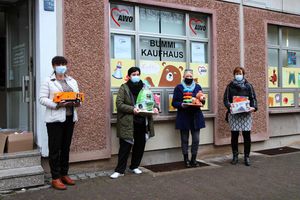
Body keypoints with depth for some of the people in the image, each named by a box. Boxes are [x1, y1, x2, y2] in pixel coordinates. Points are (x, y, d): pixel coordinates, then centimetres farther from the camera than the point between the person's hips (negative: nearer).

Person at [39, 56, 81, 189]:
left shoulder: (72, 81, 15)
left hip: (70, 118, 5)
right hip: (55, 119, -5)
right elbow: (42, 99, -7)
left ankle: (64, 174, 23)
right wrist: (56, 105, -22)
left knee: (66, 147, 12)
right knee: (55, 148, -1)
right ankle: (55, 178, 7)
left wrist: (77, 103, -10)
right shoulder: (48, 81, -1)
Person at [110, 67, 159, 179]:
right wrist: (132, 109, -22)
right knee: (125, 146, -1)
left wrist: (154, 107, -5)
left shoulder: (144, 87, 12)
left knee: (140, 146, 11)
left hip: (142, 122, 5)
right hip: (128, 123, -4)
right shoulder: (124, 88, -1)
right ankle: (119, 170, 10)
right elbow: (119, 104, -10)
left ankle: (134, 167, 29)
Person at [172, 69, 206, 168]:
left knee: (196, 139, 2)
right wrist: (181, 105, -19)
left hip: (196, 117, 3)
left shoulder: (197, 87, 12)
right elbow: (174, 103, 0)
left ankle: (193, 159, 16)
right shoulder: (179, 88, 3)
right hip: (183, 117, -2)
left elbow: (202, 101, 14)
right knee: (184, 139, 4)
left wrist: (201, 100, -9)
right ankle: (186, 159, 16)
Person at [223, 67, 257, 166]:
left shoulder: (248, 86, 9)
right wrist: (229, 106, -16)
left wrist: (253, 107, -13)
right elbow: (226, 99, 4)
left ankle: (246, 156, 13)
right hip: (233, 115, 0)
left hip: (246, 114, 0)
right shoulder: (230, 86, 8)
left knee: (247, 136, 0)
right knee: (234, 135, 3)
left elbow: (253, 98, 6)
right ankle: (235, 156, 16)